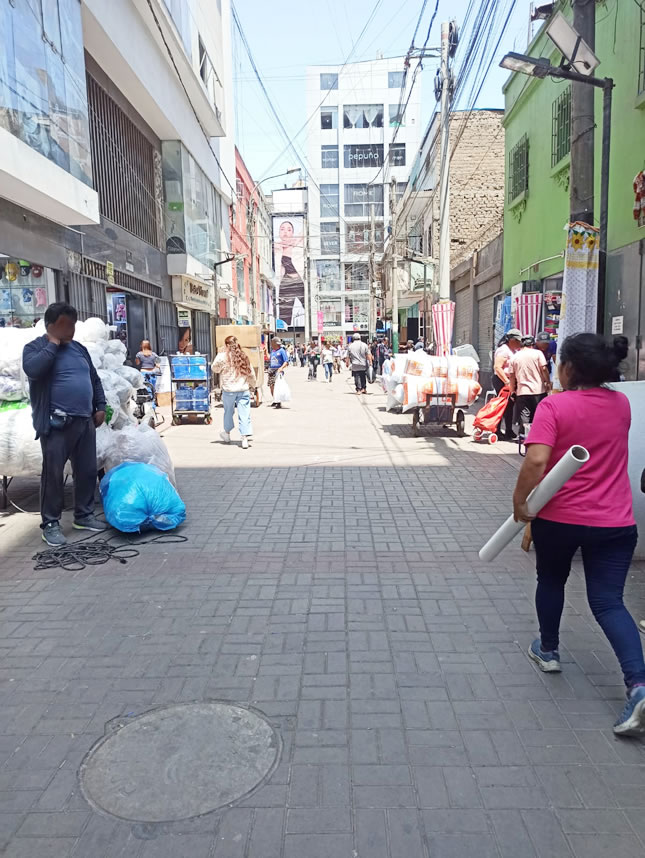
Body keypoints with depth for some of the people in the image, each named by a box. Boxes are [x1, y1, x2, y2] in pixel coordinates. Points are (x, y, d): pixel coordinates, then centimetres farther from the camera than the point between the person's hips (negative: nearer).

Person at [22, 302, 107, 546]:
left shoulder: (79, 348, 16)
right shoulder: (35, 347, -1)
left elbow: (94, 379, 23)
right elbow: (32, 370, -23)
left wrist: (100, 407, 13)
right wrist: (53, 344, -14)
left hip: (84, 422, 6)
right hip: (56, 423, -6)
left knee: (87, 471, 10)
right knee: (53, 473, -1)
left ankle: (84, 515, 24)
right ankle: (50, 523, 10)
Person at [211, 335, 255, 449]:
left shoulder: (222, 357, -8)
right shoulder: (244, 356, 3)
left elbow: (214, 368, 7)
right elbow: (251, 373, 9)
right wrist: (252, 385, 25)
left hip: (228, 390, -2)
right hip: (244, 390, 2)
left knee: (228, 412, 18)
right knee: (244, 414, -1)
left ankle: (227, 433, 35)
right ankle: (245, 438, -7)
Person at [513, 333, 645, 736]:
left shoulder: (554, 406, -13)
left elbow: (536, 461, -25)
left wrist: (520, 500, -13)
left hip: (558, 517, -3)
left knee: (551, 580, 22)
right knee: (609, 601, 6)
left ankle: (548, 650, 39)